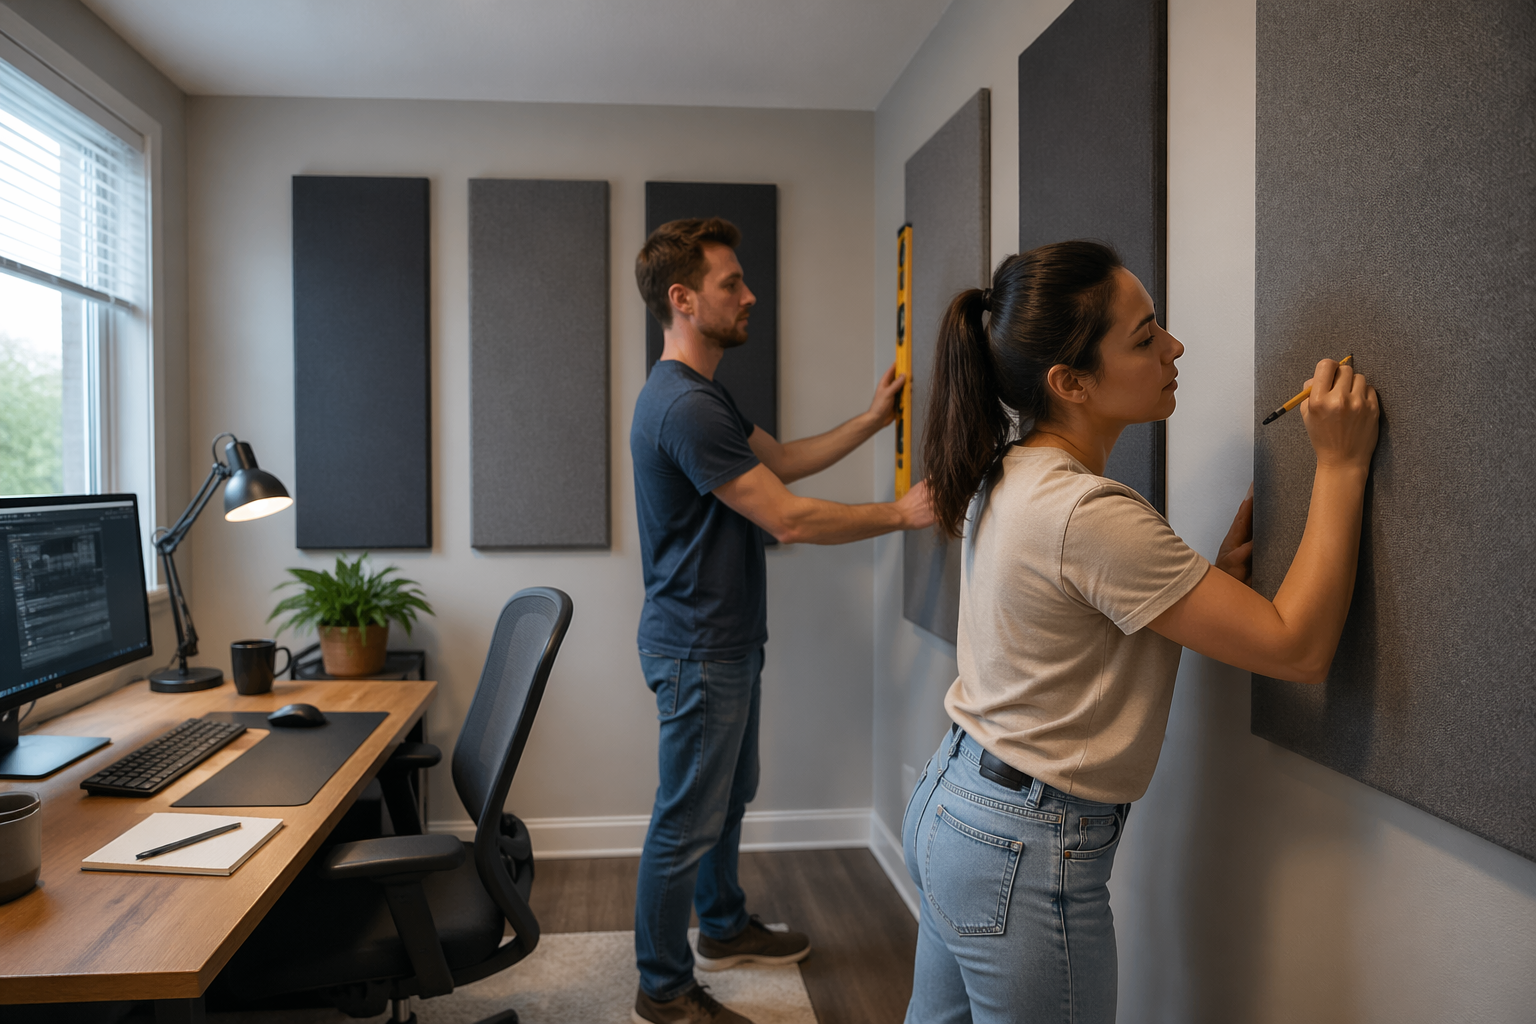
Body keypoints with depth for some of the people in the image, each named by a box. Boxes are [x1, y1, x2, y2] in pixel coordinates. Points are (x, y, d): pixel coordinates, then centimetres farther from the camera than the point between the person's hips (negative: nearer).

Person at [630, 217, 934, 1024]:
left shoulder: (701, 392, 11)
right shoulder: (684, 405, -25)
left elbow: (781, 459, 16)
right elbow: (789, 519, -24)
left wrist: (872, 419, 13)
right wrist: (903, 513, -15)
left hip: (725, 640, 11)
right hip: (697, 651, -11)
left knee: (730, 795, 24)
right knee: (687, 822, 3)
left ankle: (724, 928, 43)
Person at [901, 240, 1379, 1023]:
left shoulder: (1007, 476, 2)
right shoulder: (1086, 512, -26)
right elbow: (1298, 649, -22)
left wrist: (1217, 570, -4)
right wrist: (1340, 465, -18)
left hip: (949, 807, 9)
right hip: (1023, 855, -9)